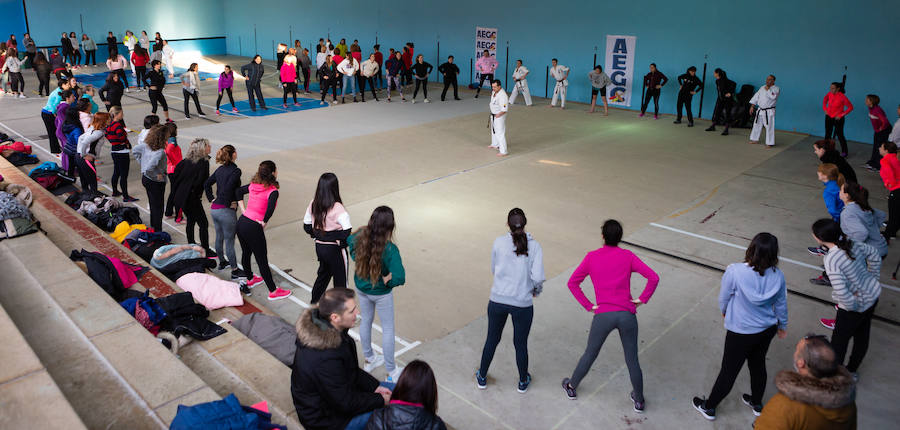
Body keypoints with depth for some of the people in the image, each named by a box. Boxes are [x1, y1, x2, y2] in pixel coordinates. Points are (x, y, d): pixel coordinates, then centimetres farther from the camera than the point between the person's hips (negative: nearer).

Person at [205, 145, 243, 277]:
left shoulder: (220, 169, 9)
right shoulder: (235, 171, -16)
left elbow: (206, 184, 14)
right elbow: (228, 188, -27)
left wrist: (211, 199, 14)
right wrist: (229, 203, -14)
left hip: (214, 209, 8)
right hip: (226, 211, -8)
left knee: (219, 237, 23)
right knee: (229, 241, 1)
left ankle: (222, 262, 41)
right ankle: (235, 271, 10)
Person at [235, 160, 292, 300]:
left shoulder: (254, 185, 5)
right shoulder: (272, 191, -17)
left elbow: (238, 191, 19)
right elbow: (270, 208, -32)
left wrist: (243, 211, 14)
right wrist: (263, 222, -16)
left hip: (241, 222, 8)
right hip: (253, 228, -8)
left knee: (246, 253, 27)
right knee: (262, 261, 3)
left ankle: (250, 279, 50)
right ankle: (273, 291, 15)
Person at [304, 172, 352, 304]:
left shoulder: (313, 204, -4)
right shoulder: (337, 208, -23)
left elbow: (307, 226, 5)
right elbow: (347, 232, -25)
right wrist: (342, 244, -7)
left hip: (319, 247, 7)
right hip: (334, 249, -7)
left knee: (323, 273, 28)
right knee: (340, 280, 11)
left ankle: (314, 303, 40)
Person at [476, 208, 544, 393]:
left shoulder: (499, 242, -6)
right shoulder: (534, 246, -9)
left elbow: (494, 270, 6)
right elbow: (538, 277, -15)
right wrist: (536, 291, 5)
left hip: (498, 300, 1)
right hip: (523, 304, -1)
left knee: (492, 339, 21)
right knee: (521, 344, 18)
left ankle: (482, 378, 38)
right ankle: (523, 382, 38)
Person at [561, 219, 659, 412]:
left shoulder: (591, 257, 3)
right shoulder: (628, 256, 3)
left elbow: (572, 283, 1)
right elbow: (654, 278, -4)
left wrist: (588, 305, 3)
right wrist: (642, 299, 3)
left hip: (603, 315, 0)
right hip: (627, 315, 0)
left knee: (590, 354, 19)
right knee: (632, 360, 16)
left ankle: (572, 387, 37)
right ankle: (638, 400, 31)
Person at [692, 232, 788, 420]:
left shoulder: (734, 272, -29)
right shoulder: (777, 275, -15)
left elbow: (723, 299, -12)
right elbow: (781, 304, 1)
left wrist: (725, 312, 11)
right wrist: (782, 326, 20)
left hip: (741, 332, -4)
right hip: (767, 329, 4)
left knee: (729, 370, 11)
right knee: (758, 364, 26)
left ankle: (709, 407, 31)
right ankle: (757, 404, 49)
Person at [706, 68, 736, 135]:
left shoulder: (725, 80, -20)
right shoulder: (717, 81, 4)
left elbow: (734, 84, -27)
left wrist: (730, 93, -24)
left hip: (727, 99, -8)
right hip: (720, 99, 8)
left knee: (727, 114, -4)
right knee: (716, 112, 12)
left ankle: (726, 130, 0)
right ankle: (712, 126, 25)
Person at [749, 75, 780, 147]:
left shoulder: (776, 89, -8)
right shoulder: (762, 88, 10)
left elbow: (773, 97, -26)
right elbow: (756, 96, 12)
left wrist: (768, 89, -16)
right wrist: (752, 106, 7)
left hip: (769, 111, -6)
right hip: (760, 110, 6)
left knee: (769, 127, -7)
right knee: (757, 124, 15)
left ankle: (770, 143, 0)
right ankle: (755, 139, 29)